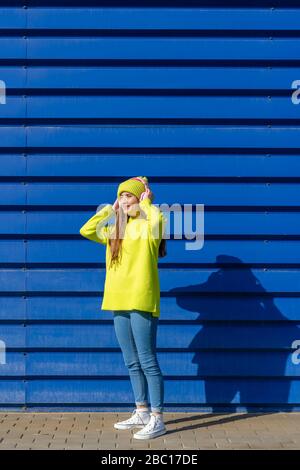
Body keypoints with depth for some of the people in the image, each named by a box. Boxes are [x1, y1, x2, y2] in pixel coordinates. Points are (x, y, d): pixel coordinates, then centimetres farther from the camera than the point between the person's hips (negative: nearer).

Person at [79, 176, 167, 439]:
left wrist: (146, 203, -9)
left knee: (147, 362, -6)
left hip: (142, 302, -8)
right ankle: (142, 413, 24)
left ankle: (157, 420, -2)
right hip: (120, 302, 8)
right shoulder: (116, 230, 17)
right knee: (132, 363, 13)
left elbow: (159, 220, -27)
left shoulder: (149, 226, -4)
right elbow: (86, 230, 13)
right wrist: (110, 209, 12)